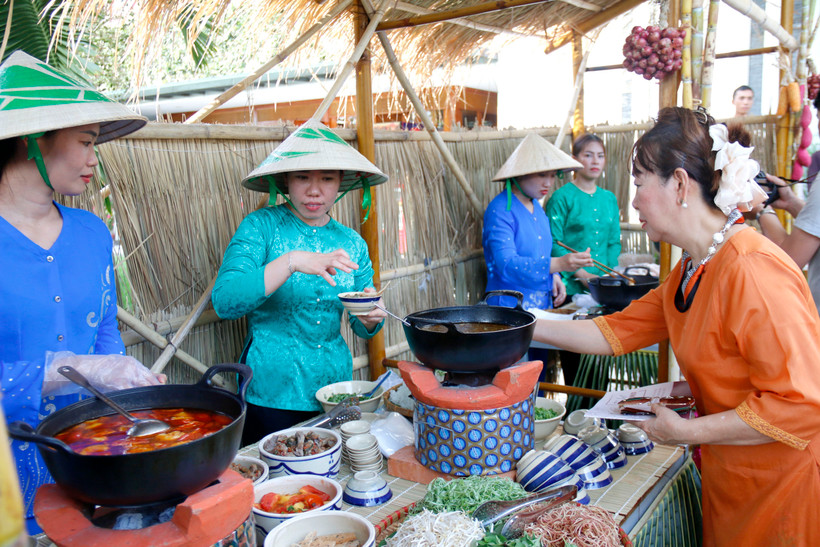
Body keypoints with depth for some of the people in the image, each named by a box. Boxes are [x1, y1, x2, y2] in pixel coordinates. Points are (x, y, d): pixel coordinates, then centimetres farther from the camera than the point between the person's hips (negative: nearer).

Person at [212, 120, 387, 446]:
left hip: (334, 389, 4)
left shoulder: (352, 243, 4)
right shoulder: (262, 226, -8)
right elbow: (224, 301, -21)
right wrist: (290, 262, -30)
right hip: (272, 396, -4)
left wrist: (371, 317, -11)